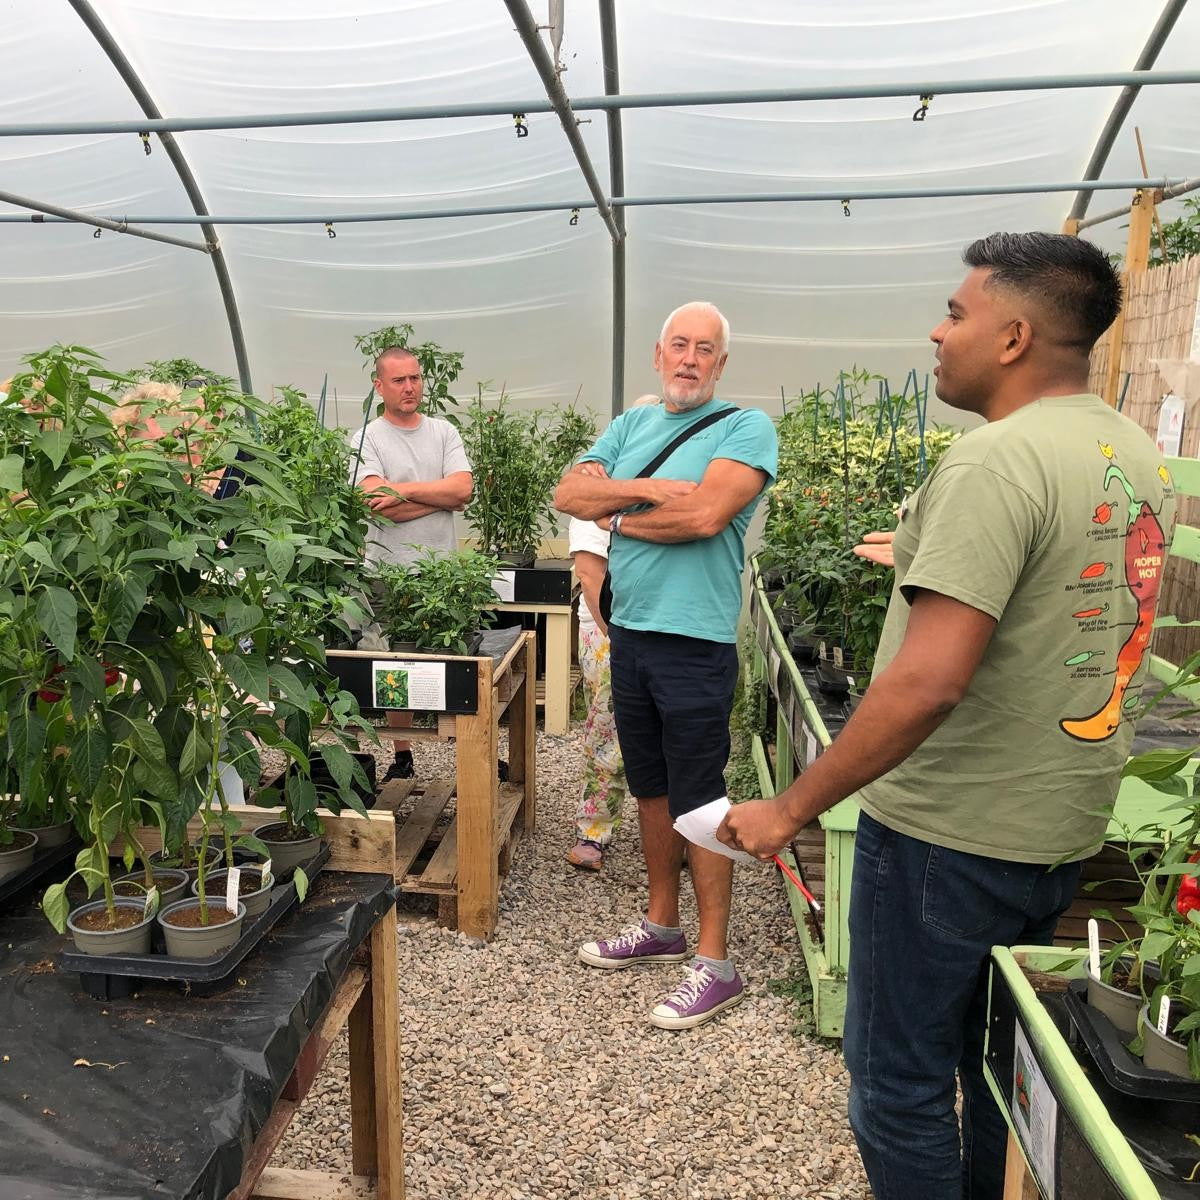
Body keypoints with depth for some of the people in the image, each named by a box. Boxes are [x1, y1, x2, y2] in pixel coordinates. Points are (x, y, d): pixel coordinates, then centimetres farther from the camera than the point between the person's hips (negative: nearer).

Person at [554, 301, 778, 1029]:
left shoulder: (746, 428, -6)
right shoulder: (632, 425, 13)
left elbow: (705, 513, -22)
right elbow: (569, 492, 1)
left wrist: (618, 514, -6)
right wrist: (652, 489, -13)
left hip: (695, 642, -7)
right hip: (629, 633, 7)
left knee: (698, 802, -1)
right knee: (651, 790, 18)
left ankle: (716, 963, 13)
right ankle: (662, 926, 34)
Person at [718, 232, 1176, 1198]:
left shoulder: (998, 460, -22)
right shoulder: (1140, 459, 7)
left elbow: (929, 682, -29)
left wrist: (790, 810, -20)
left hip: (948, 832, -9)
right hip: (1068, 829, 9)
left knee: (900, 1082, 9)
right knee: (999, 1066, 25)